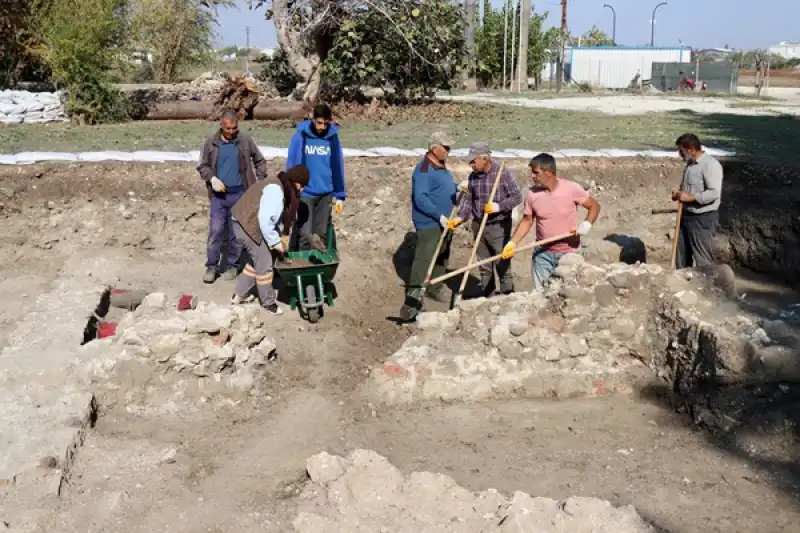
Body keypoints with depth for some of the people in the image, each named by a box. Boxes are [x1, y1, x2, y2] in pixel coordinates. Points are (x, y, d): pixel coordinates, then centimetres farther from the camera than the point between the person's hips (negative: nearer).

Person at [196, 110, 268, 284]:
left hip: (239, 194, 0)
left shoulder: (246, 140, 0)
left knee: (236, 232, 5)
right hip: (219, 195, 0)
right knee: (215, 230, -4)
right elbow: (202, 166, 7)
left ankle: (233, 265, 17)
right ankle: (212, 266, 7)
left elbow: (260, 161, 9)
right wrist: (212, 179, -11)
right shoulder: (211, 143, 1)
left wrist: (260, 181, -1)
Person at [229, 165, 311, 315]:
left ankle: (239, 295, 29)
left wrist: (278, 236, 6)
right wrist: (275, 241, -19)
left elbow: (274, 216, 16)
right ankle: (268, 302, 10)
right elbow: (264, 219, -26)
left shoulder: (282, 188, 10)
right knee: (264, 263, -3)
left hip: (251, 225, 11)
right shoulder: (275, 190, -23)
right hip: (247, 225, -11)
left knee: (257, 260, 20)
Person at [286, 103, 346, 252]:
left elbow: (338, 166, 6)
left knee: (321, 234, 10)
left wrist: (340, 195, 5)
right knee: (305, 234, -2)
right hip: (305, 193, -2)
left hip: (326, 193, 3)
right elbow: (292, 165, -4)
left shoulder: (333, 137, 1)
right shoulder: (301, 135, -7)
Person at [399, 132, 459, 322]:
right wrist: (439, 216, -28)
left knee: (442, 258, 20)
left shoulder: (443, 167, 13)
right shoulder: (424, 169, -17)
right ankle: (412, 302, -17)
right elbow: (420, 199, -24)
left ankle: (435, 288, 38)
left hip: (444, 223, 10)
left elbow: (449, 190, 24)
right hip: (429, 224, -10)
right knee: (423, 260, -15)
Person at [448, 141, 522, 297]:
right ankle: (485, 296, 23)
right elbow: (468, 199, 11)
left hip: (499, 226, -6)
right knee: (484, 265, 13)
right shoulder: (472, 176, 5)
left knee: (502, 265, -5)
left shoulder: (503, 173, -12)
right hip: (478, 226, 6)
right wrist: (461, 217, -4)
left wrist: (499, 206, -24)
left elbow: (517, 196, -11)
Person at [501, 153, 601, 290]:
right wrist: (512, 243, -5)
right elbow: (527, 221, 5)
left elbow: (594, 206, -2)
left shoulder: (571, 188, -14)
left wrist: (587, 224, -20)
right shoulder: (532, 194, -6)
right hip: (543, 253, 2)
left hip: (569, 253, -2)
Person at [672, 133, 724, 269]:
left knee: (703, 258, -2)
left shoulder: (710, 164, -18)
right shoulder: (690, 164, 11)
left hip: (703, 218, -9)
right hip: (686, 215, 9)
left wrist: (690, 197, -24)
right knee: (681, 255, 14)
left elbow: (714, 193, -25)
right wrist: (679, 194, 4)